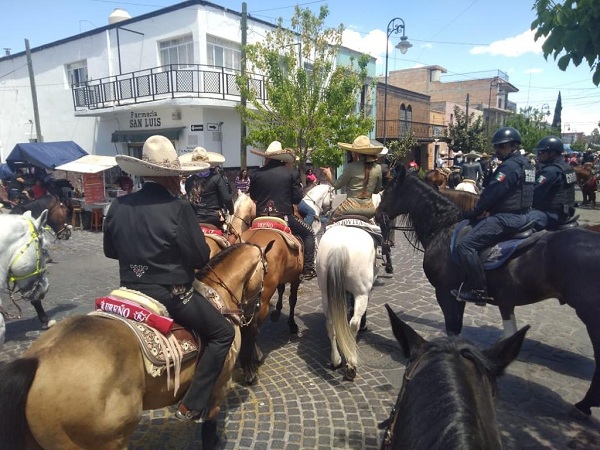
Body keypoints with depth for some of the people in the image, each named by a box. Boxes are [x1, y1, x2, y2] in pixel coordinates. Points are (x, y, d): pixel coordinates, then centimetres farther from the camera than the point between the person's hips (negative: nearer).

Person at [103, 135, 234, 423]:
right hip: (171, 294, -6)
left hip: (131, 290, 6)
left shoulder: (118, 206, -2)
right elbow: (200, 259, -15)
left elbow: (110, 251, 11)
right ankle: (192, 406, 6)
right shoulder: (179, 208, -19)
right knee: (222, 333, 8)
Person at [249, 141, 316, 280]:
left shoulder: (255, 174, 0)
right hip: (284, 216, -2)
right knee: (308, 233, 17)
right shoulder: (292, 173, -4)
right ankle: (308, 269, 9)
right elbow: (297, 198, -3)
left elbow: (252, 197, 11)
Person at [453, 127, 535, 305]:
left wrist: (473, 213, -5)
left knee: (465, 245, -19)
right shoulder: (524, 163, 18)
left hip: (506, 218, -12)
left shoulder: (509, 166, -15)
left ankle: (479, 290, -17)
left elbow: (491, 193, -18)